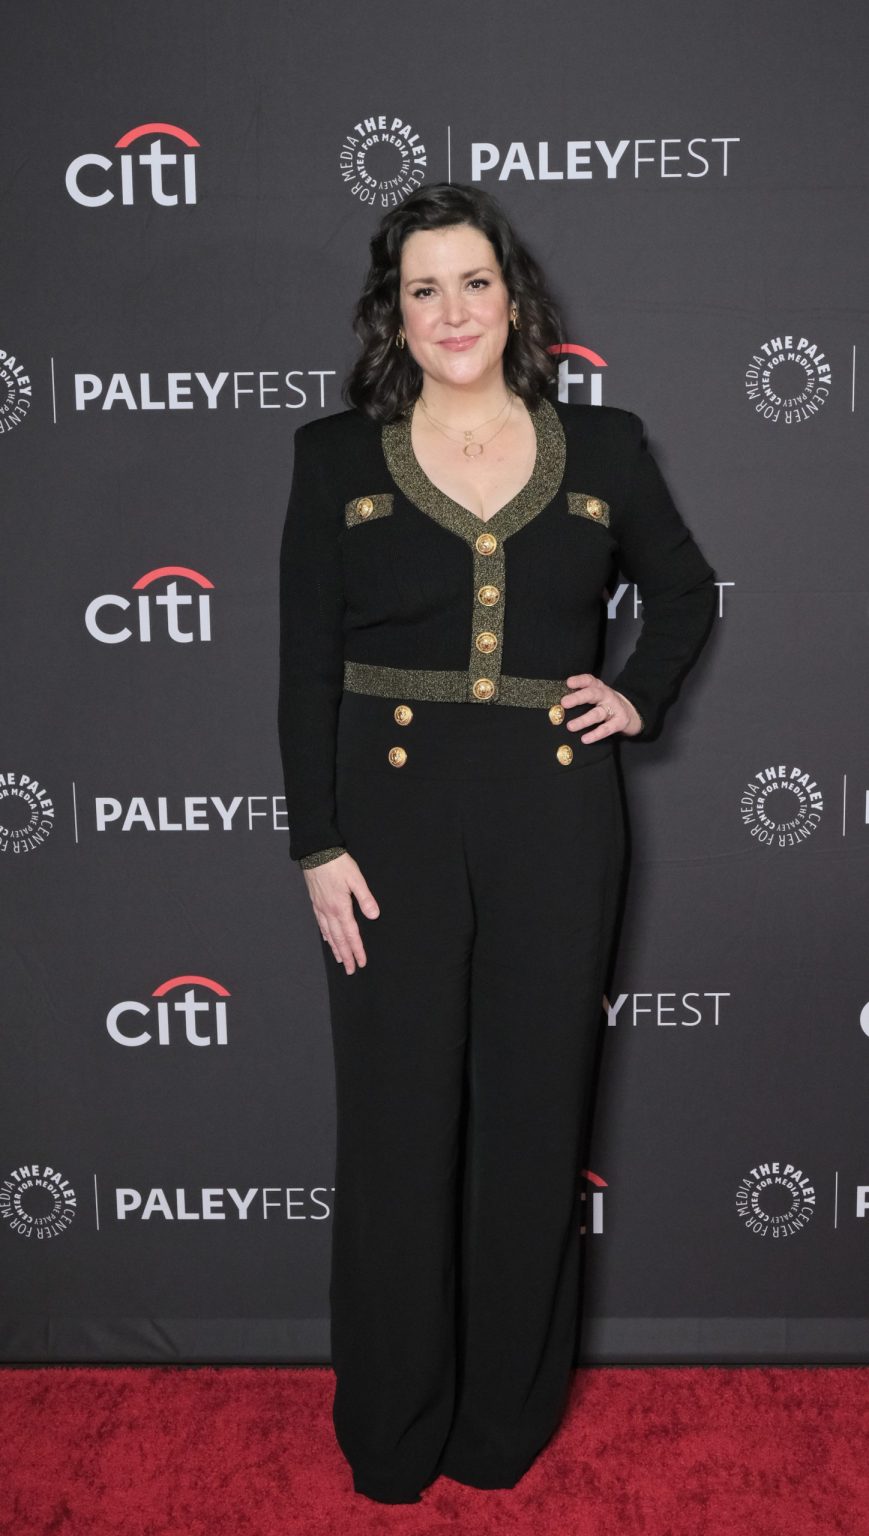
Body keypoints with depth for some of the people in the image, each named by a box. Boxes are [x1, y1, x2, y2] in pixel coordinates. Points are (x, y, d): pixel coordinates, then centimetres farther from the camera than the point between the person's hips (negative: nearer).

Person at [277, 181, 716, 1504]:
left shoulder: (603, 449, 6)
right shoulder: (337, 457, 3)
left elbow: (685, 590, 22)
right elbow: (304, 667, 0)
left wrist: (640, 697, 5)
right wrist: (318, 846, -6)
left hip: (555, 822, 1)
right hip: (392, 813, -1)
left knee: (533, 1114, 9)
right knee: (396, 1119, 5)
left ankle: (508, 1418, 30)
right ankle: (392, 1436, 26)